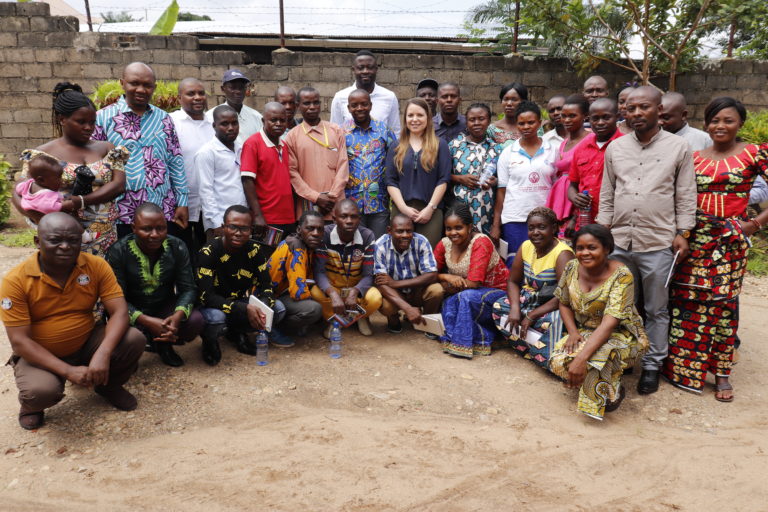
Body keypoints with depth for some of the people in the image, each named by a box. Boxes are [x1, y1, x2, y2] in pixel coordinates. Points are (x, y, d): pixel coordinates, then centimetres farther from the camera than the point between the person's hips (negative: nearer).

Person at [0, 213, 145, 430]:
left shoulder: (96, 266, -13)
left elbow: (119, 312, -17)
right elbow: (19, 341, -19)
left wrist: (103, 354, -35)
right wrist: (68, 371, -28)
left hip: (86, 343, 3)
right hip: (39, 354, -2)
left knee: (134, 339, -22)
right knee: (41, 390, -33)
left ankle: (108, 384, 11)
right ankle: (31, 405, 9)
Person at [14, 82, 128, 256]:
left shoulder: (106, 149, 9)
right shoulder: (43, 154, 3)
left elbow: (119, 185, -4)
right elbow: (18, 195, -2)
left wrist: (79, 202, -17)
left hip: (106, 240, 2)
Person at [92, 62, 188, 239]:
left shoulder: (163, 119, 10)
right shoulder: (103, 118, 1)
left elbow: (176, 163, 10)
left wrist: (182, 203, 5)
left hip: (165, 213, 3)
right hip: (121, 216, -2)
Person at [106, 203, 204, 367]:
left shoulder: (177, 247, -10)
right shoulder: (118, 252, -17)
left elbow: (188, 288, -10)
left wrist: (178, 315, -32)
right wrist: (147, 321, -33)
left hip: (165, 307, 2)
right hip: (132, 312, -2)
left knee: (195, 320, -25)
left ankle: (163, 343, 7)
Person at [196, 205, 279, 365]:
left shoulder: (255, 250, -9)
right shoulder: (208, 253, -23)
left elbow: (266, 285, -8)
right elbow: (206, 296, -30)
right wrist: (245, 309, -40)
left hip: (241, 301, 5)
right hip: (213, 305, -4)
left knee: (278, 310, -17)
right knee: (216, 317, -39)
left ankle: (236, 332, 9)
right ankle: (210, 342, 0)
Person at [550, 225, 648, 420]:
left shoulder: (621, 275, -23)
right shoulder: (572, 268, -6)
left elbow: (609, 324, -30)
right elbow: (564, 304, 9)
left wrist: (581, 358, -38)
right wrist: (572, 331, -12)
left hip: (620, 335, -5)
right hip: (585, 332, 5)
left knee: (593, 360, -36)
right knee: (558, 361, -23)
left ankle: (611, 393, -2)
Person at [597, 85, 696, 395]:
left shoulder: (678, 148, 0)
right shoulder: (615, 148, 7)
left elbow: (686, 197, 1)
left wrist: (682, 234, -5)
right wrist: (602, 231, 6)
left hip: (658, 244, -2)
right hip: (619, 241, 3)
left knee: (656, 310, 9)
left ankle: (652, 365, 23)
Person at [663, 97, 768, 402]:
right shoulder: (695, 157, 8)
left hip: (730, 239, -2)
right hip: (694, 238, 3)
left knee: (723, 303, 0)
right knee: (685, 300, 4)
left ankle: (721, 373, 16)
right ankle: (682, 367, 21)